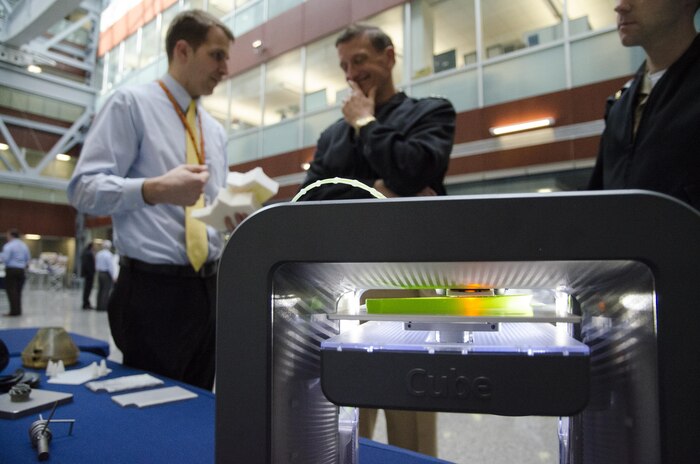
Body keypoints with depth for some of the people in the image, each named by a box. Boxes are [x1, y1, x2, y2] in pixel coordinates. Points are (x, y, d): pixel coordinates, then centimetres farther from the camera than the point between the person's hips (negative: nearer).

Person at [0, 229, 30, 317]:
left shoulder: (8, 246, -10)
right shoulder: (24, 245, 11)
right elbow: (28, 258, 15)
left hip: (11, 269, -6)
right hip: (21, 270, 6)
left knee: (11, 290, -3)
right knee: (18, 290, 12)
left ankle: (14, 311, -7)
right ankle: (18, 310, 13)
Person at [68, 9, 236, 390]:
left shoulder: (215, 131, 16)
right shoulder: (131, 103, -3)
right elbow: (83, 188, -12)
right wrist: (155, 189, -28)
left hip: (207, 287, 7)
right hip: (152, 288, -6)